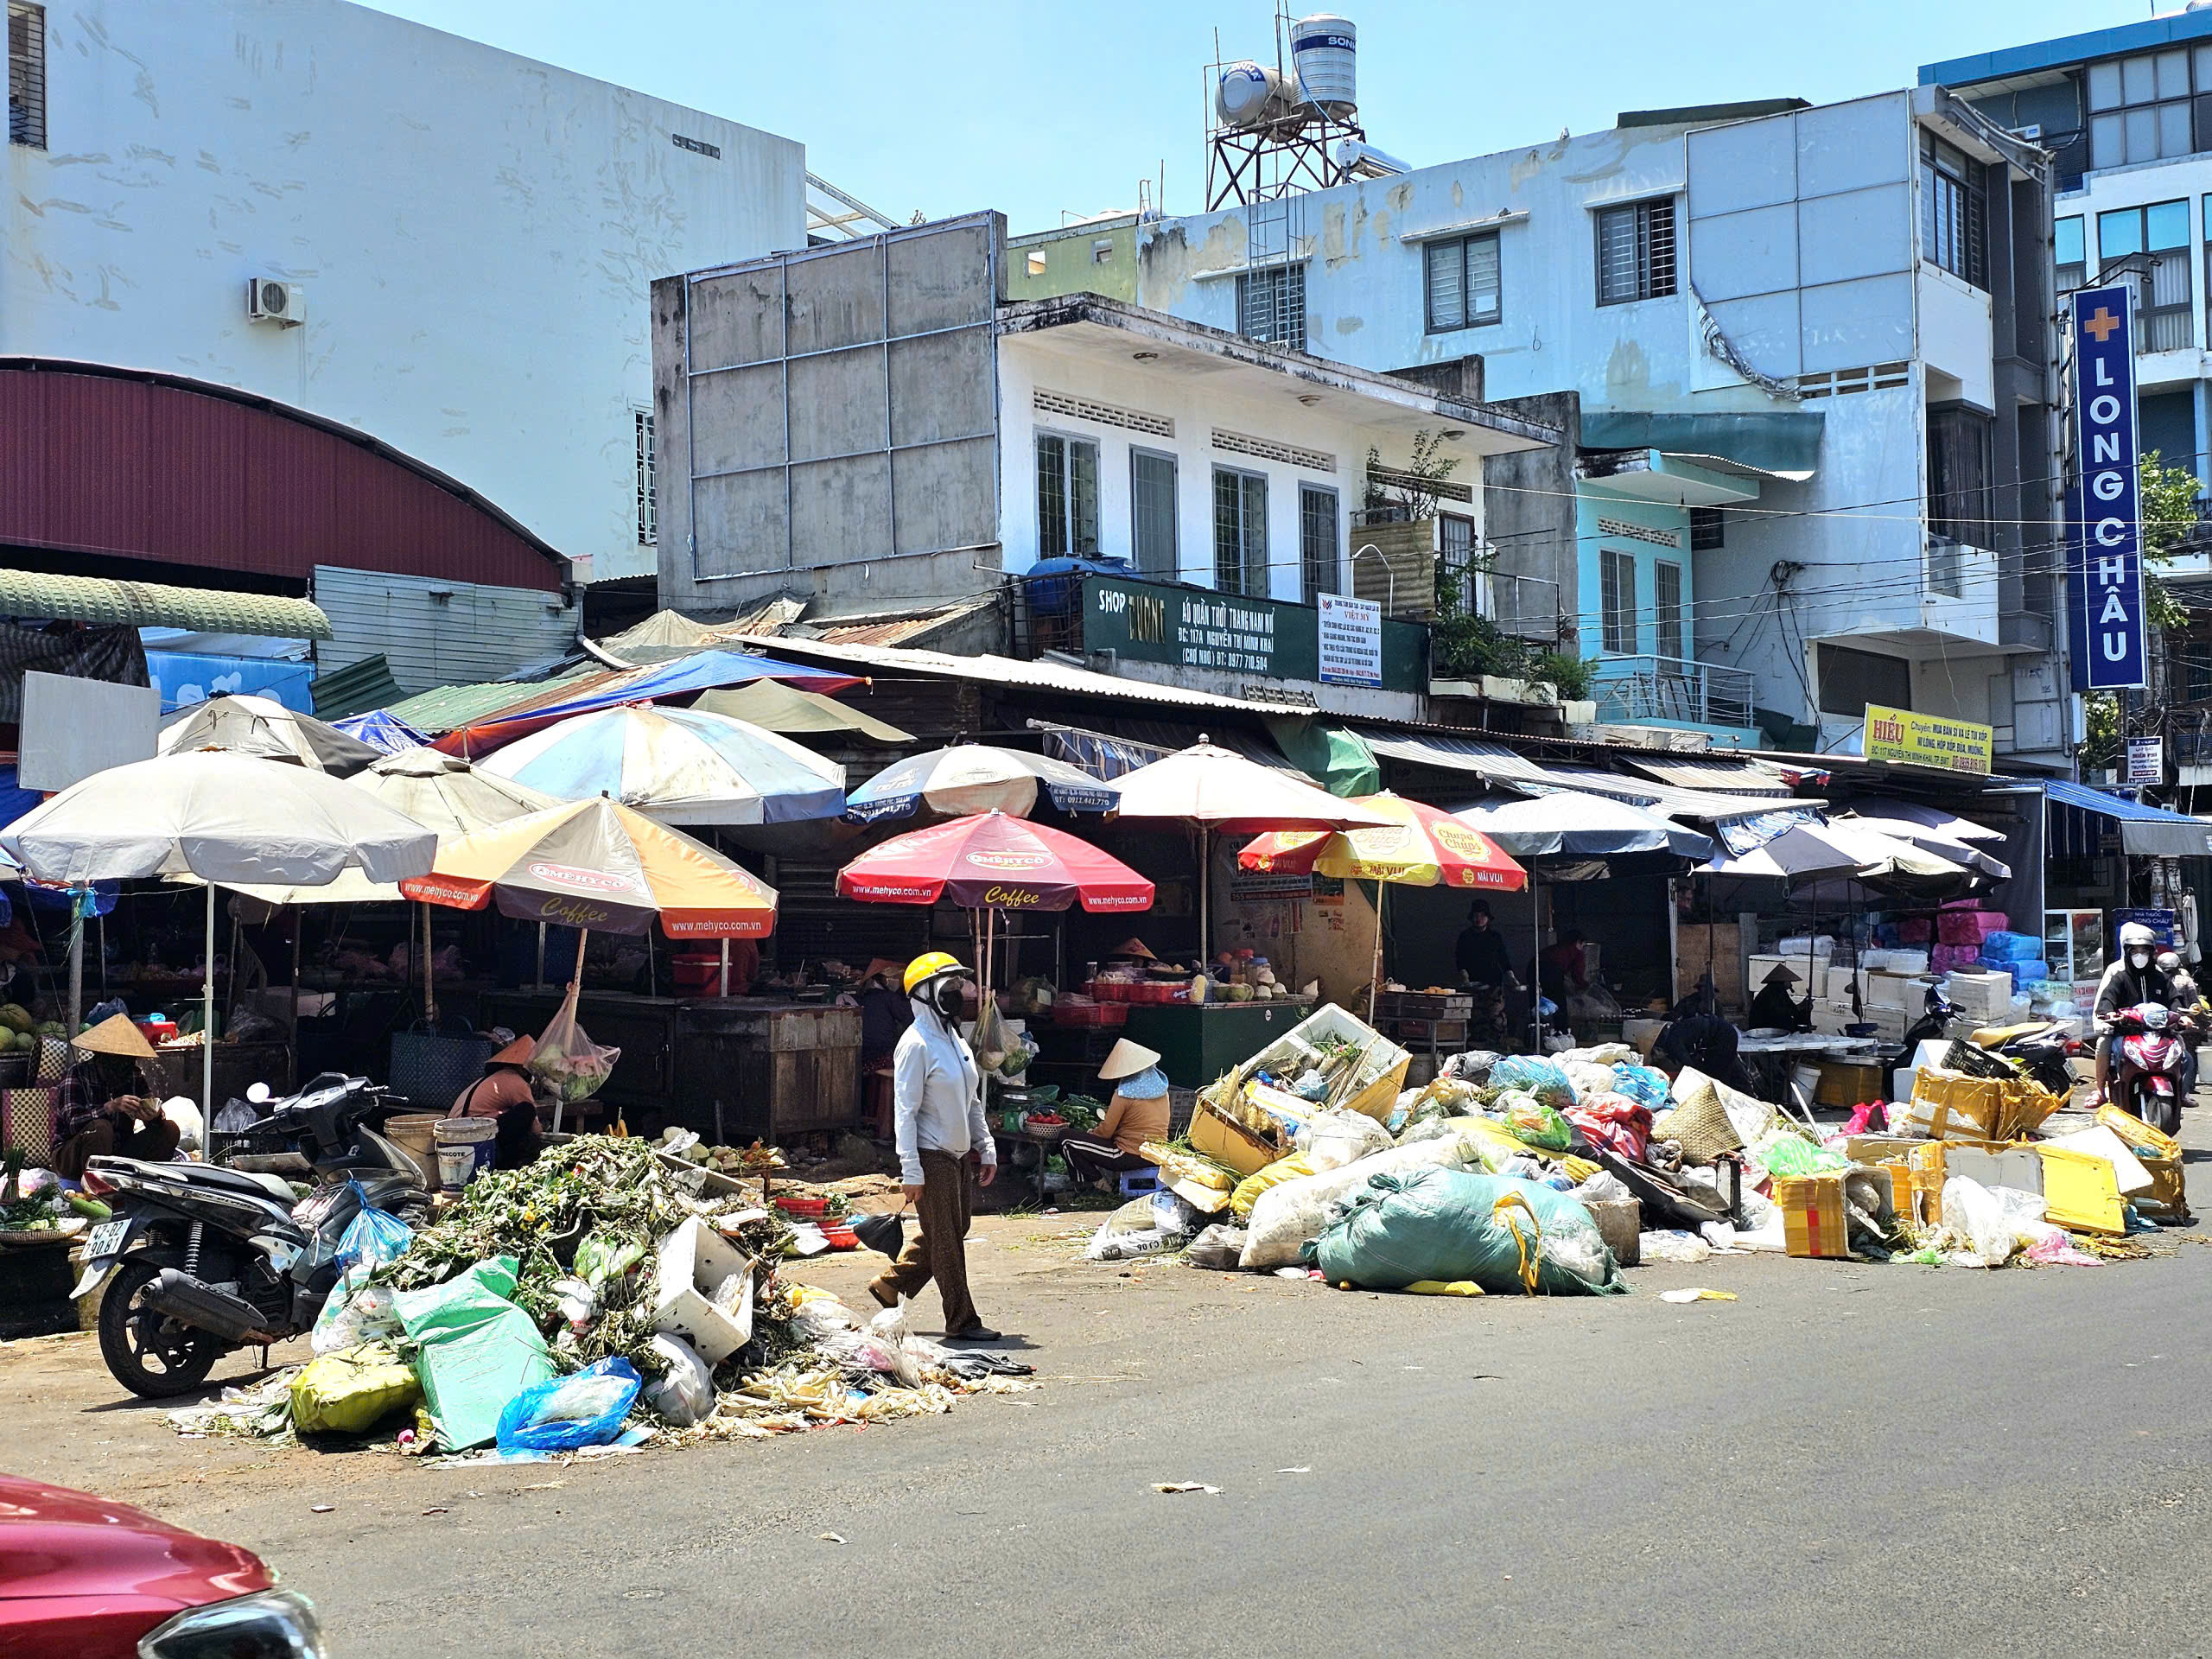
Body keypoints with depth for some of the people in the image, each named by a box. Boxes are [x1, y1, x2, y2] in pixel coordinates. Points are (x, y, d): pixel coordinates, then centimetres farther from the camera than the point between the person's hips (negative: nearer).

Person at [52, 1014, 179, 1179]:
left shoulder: (135, 1076, 2)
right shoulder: (77, 1076, -14)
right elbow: (73, 1123, -25)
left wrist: (153, 1115, -27)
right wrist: (111, 1106, -38)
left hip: (118, 1153, 5)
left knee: (170, 1129, -12)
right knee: (101, 1128, -36)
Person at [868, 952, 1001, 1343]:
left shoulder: (955, 1040, 13)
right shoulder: (917, 1045, -16)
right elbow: (905, 1111, -18)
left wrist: (986, 1149, 15)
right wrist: (911, 1171, -21)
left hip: (956, 1155, 9)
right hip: (932, 1156, -9)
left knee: (953, 1229, 16)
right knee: (946, 1240, -2)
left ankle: (889, 1285, 30)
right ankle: (961, 1321, 6)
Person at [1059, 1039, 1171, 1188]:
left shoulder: (1124, 1094, -17)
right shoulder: (1160, 1086, 4)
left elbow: (1106, 1132, -10)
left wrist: (1091, 1133, 12)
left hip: (1132, 1156, -8)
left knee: (1066, 1141, -4)